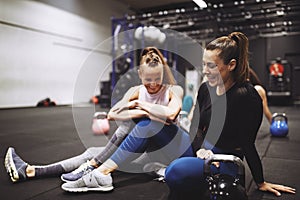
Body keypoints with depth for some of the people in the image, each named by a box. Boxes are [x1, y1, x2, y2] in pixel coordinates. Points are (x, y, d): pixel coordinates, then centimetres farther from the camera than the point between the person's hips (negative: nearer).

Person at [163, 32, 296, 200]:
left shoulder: (247, 96, -19)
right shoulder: (205, 88, 2)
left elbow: (247, 143, -12)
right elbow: (196, 126, 5)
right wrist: (200, 149, -14)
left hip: (226, 162, -7)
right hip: (203, 154, 7)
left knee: (176, 171, -31)